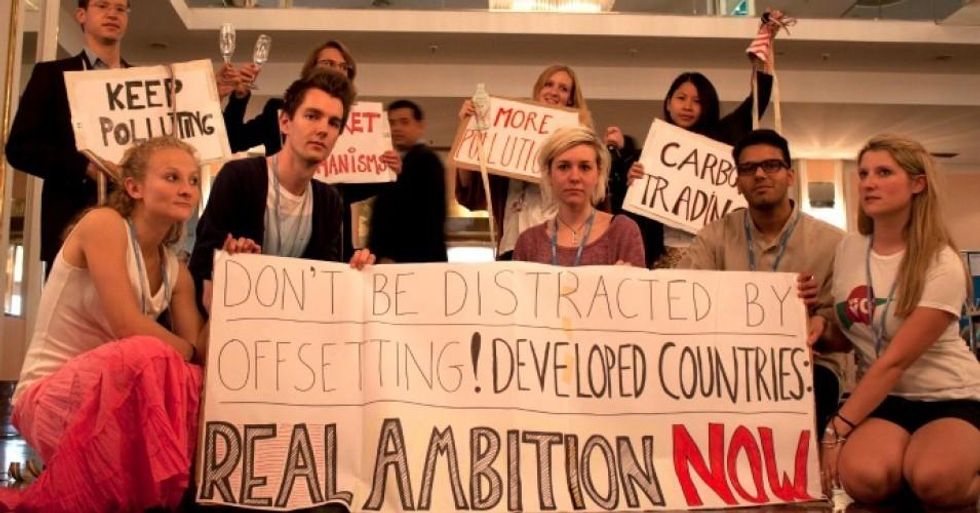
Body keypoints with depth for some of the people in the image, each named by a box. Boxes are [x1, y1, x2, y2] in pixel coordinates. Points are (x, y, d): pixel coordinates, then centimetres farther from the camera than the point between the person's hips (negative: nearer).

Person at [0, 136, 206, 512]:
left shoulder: (175, 272, 8)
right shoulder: (103, 223, -12)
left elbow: (201, 349, -3)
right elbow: (127, 327, -22)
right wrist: (189, 352, -8)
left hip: (114, 396, 7)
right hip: (51, 399, -7)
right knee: (147, 357, -35)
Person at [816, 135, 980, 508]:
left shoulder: (941, 267, -15)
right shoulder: (849, 249, 0)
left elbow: (895, 361, -20)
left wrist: (838, 429, -23)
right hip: (884, 398, 3)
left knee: (934, 480, -34)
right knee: (863, 477, -29)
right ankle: (910, 464, 5)